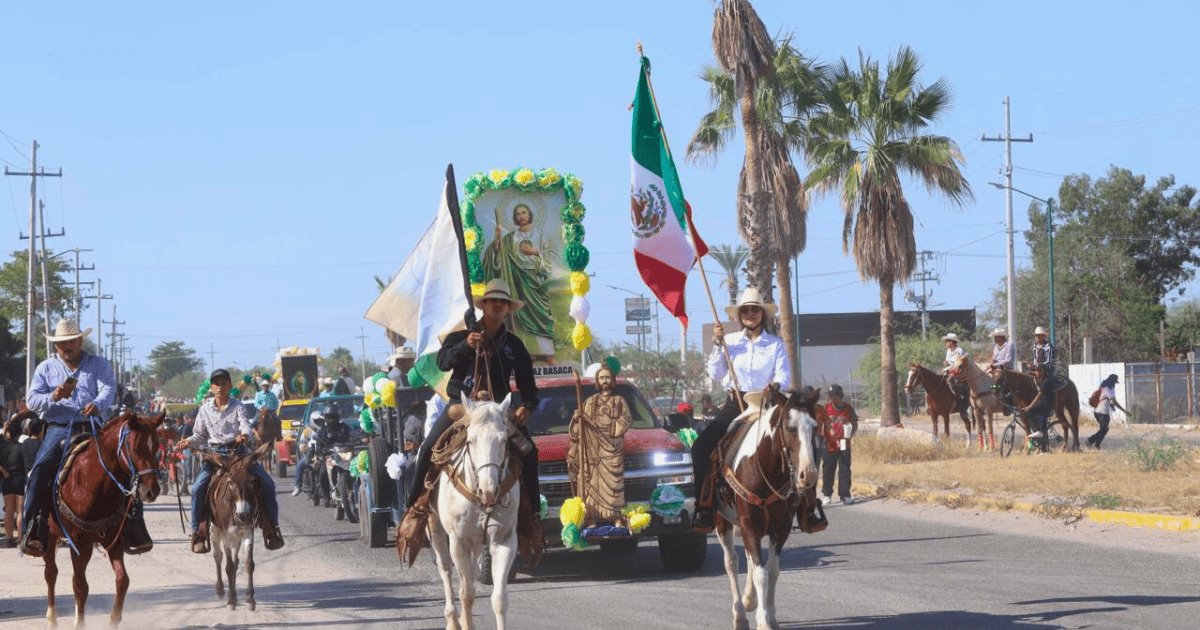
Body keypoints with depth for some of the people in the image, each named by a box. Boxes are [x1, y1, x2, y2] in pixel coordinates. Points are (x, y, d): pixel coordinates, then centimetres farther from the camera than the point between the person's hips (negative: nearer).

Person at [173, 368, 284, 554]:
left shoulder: (238, 406, 4)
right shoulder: (205, 409, 8)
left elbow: (245, 425, -11)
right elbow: (199, 436, 13)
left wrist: (244, 436, -35)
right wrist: (187, 442, -8)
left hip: (238, 451, 0)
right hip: (214, 453, 0)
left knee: (267, 483, -13)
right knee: (198, 488, -21)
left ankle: (271, 528, 0)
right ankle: (198, 532, -11)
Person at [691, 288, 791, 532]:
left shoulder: (775, 344, 6)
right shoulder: (730, 341, 11)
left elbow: (784, 375, -4)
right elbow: (715, 374, 6)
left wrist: (775, 385, -27)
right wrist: (717, 345, -5)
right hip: (734, 403, 2)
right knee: (701, 446, -17)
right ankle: (704, 506, -13)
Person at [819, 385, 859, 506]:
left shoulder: (848, 408, -1)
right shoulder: (826, 408, -4)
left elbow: (855, 423, 7)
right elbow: (819, 424, 1)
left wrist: (851, 435, -8)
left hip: (843, 445, 0)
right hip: (829, 445, 0)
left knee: (844, 471, 0)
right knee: (828, 471, 8)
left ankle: (845, 495, 4)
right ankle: (827, 495, 19)